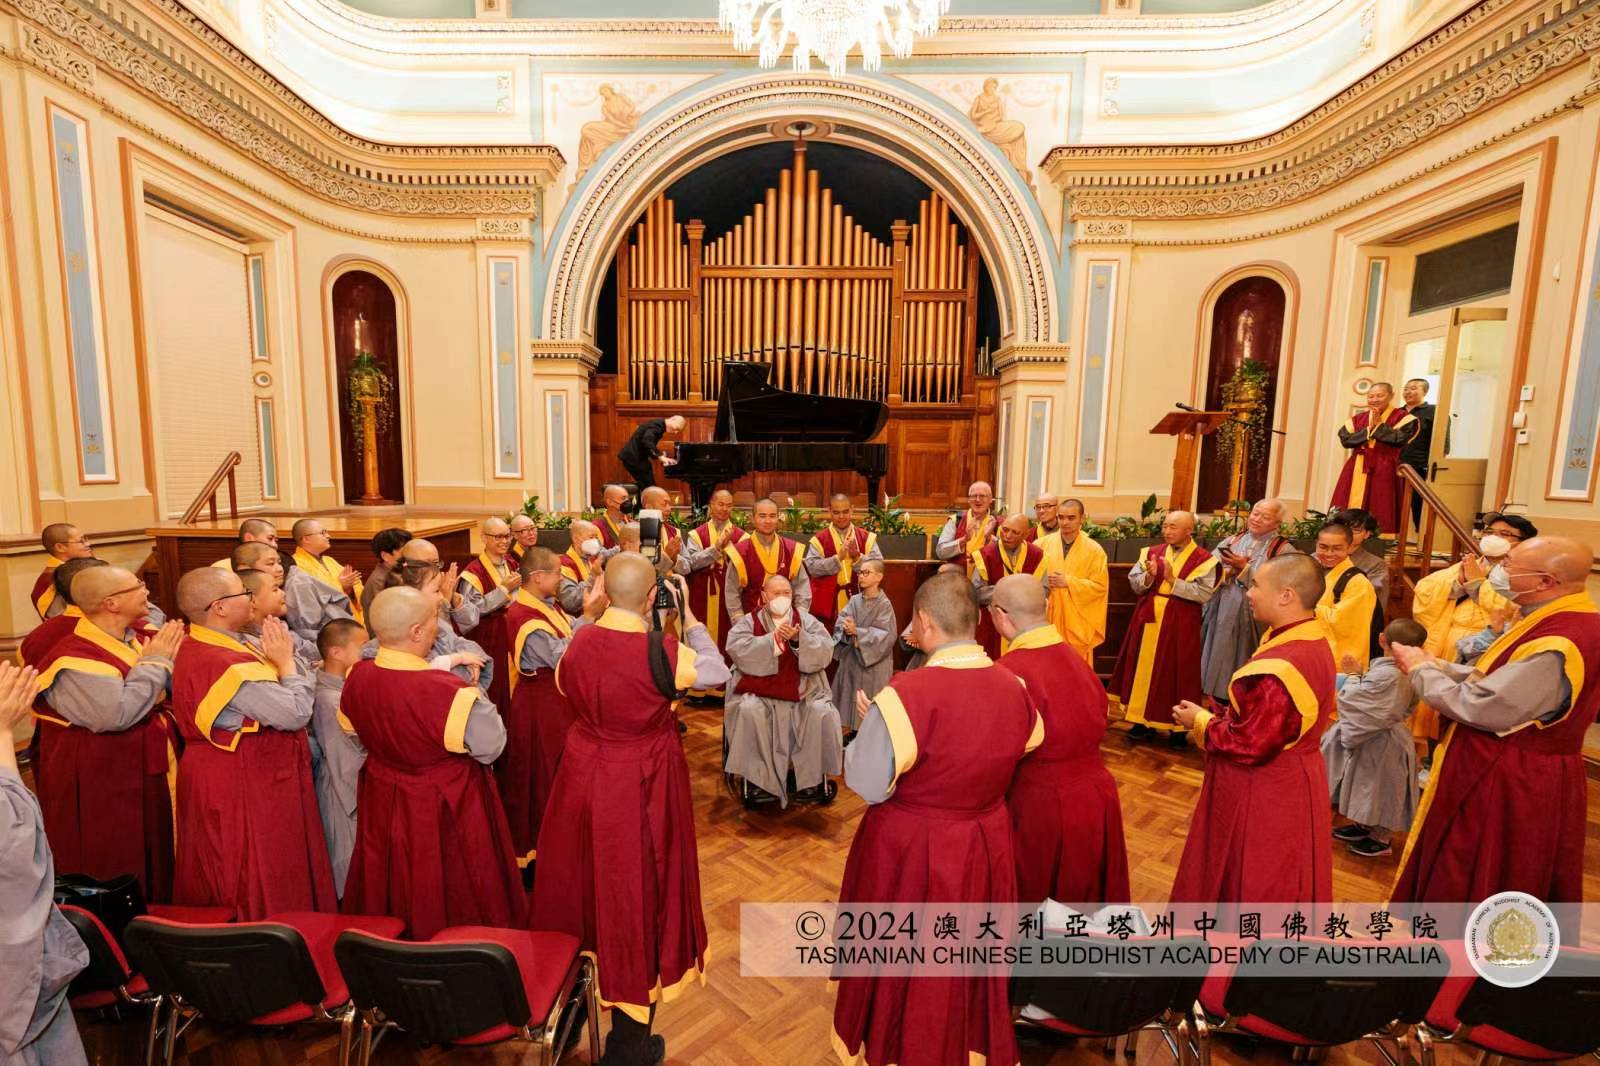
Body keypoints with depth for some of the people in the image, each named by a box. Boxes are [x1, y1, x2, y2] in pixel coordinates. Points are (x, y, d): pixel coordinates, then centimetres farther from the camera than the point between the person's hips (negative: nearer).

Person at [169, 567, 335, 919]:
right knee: (265, 882, 6)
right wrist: (285, 660, -16)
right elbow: (295, 714, -25)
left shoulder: (199, 648, 5)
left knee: (231, 880, 23)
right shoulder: (228, 664, -28)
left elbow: (271, 698, 10)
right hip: (246, 787, -10)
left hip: (220, 779, 10)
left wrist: (272, 661, -3)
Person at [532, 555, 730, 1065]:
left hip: (583, 778, 5)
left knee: (585, 884, 26)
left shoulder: (579, 641, -9)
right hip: (641, 789, -5)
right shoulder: (663, 651, -24)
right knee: (635, 899, 12)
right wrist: (689, 616, 2)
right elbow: (716, 673, -6)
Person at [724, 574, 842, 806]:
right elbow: (737, 650, -14)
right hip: (759, 691, -1)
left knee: (823, 713, -22)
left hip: (804, 690, 1)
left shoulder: (807, 620, 8)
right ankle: (758, 780, -11)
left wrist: (798, 639, -20)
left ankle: (815, 777, -5)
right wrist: (774, 638, -19)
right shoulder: (749, 621, 4)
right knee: (749, 712, -28)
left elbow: (825, 652, -4)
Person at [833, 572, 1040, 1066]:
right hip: (986, 845, 5)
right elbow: (1026, 748, 7)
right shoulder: (1014, 687, -11)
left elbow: (868, 783, -22)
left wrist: (868, 723, -6)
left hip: (909, 851, -5)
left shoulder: (909, 693, -29)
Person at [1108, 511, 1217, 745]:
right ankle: (1145, 719, 19)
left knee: (1175, 672, 3)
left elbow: (1204, 593, -15)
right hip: (1148, 620, 4)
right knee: (1145, 668, 7)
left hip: (1180, 626, -3)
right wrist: (1149, 576, -19)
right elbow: (1134, 583, 0)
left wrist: (1172, 580, -22)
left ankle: (1177, 726, 15)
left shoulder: (1204, 559, -6)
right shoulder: (1152, 552, 5)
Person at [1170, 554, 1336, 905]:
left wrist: (1200, 721, -12)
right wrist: (1216, 716, 3)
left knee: (1250, 884, 12)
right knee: (1275, 884, 26)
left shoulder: (1278, 668, -32)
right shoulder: (1313, 642, 0)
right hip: (1291, 781, 10)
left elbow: (1249, 745, -26)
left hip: (1263, 796, -10)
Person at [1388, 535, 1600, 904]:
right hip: (1517, 777, 10)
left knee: (1465, 884, 9)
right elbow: (1497, 681, 10)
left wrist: (1421, 671, -14)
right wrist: (1432, 664, 1)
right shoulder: (1564, 622, 4)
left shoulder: (1557, 647, -29)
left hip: (1507, 787, -10)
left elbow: (1481, 708, -27)